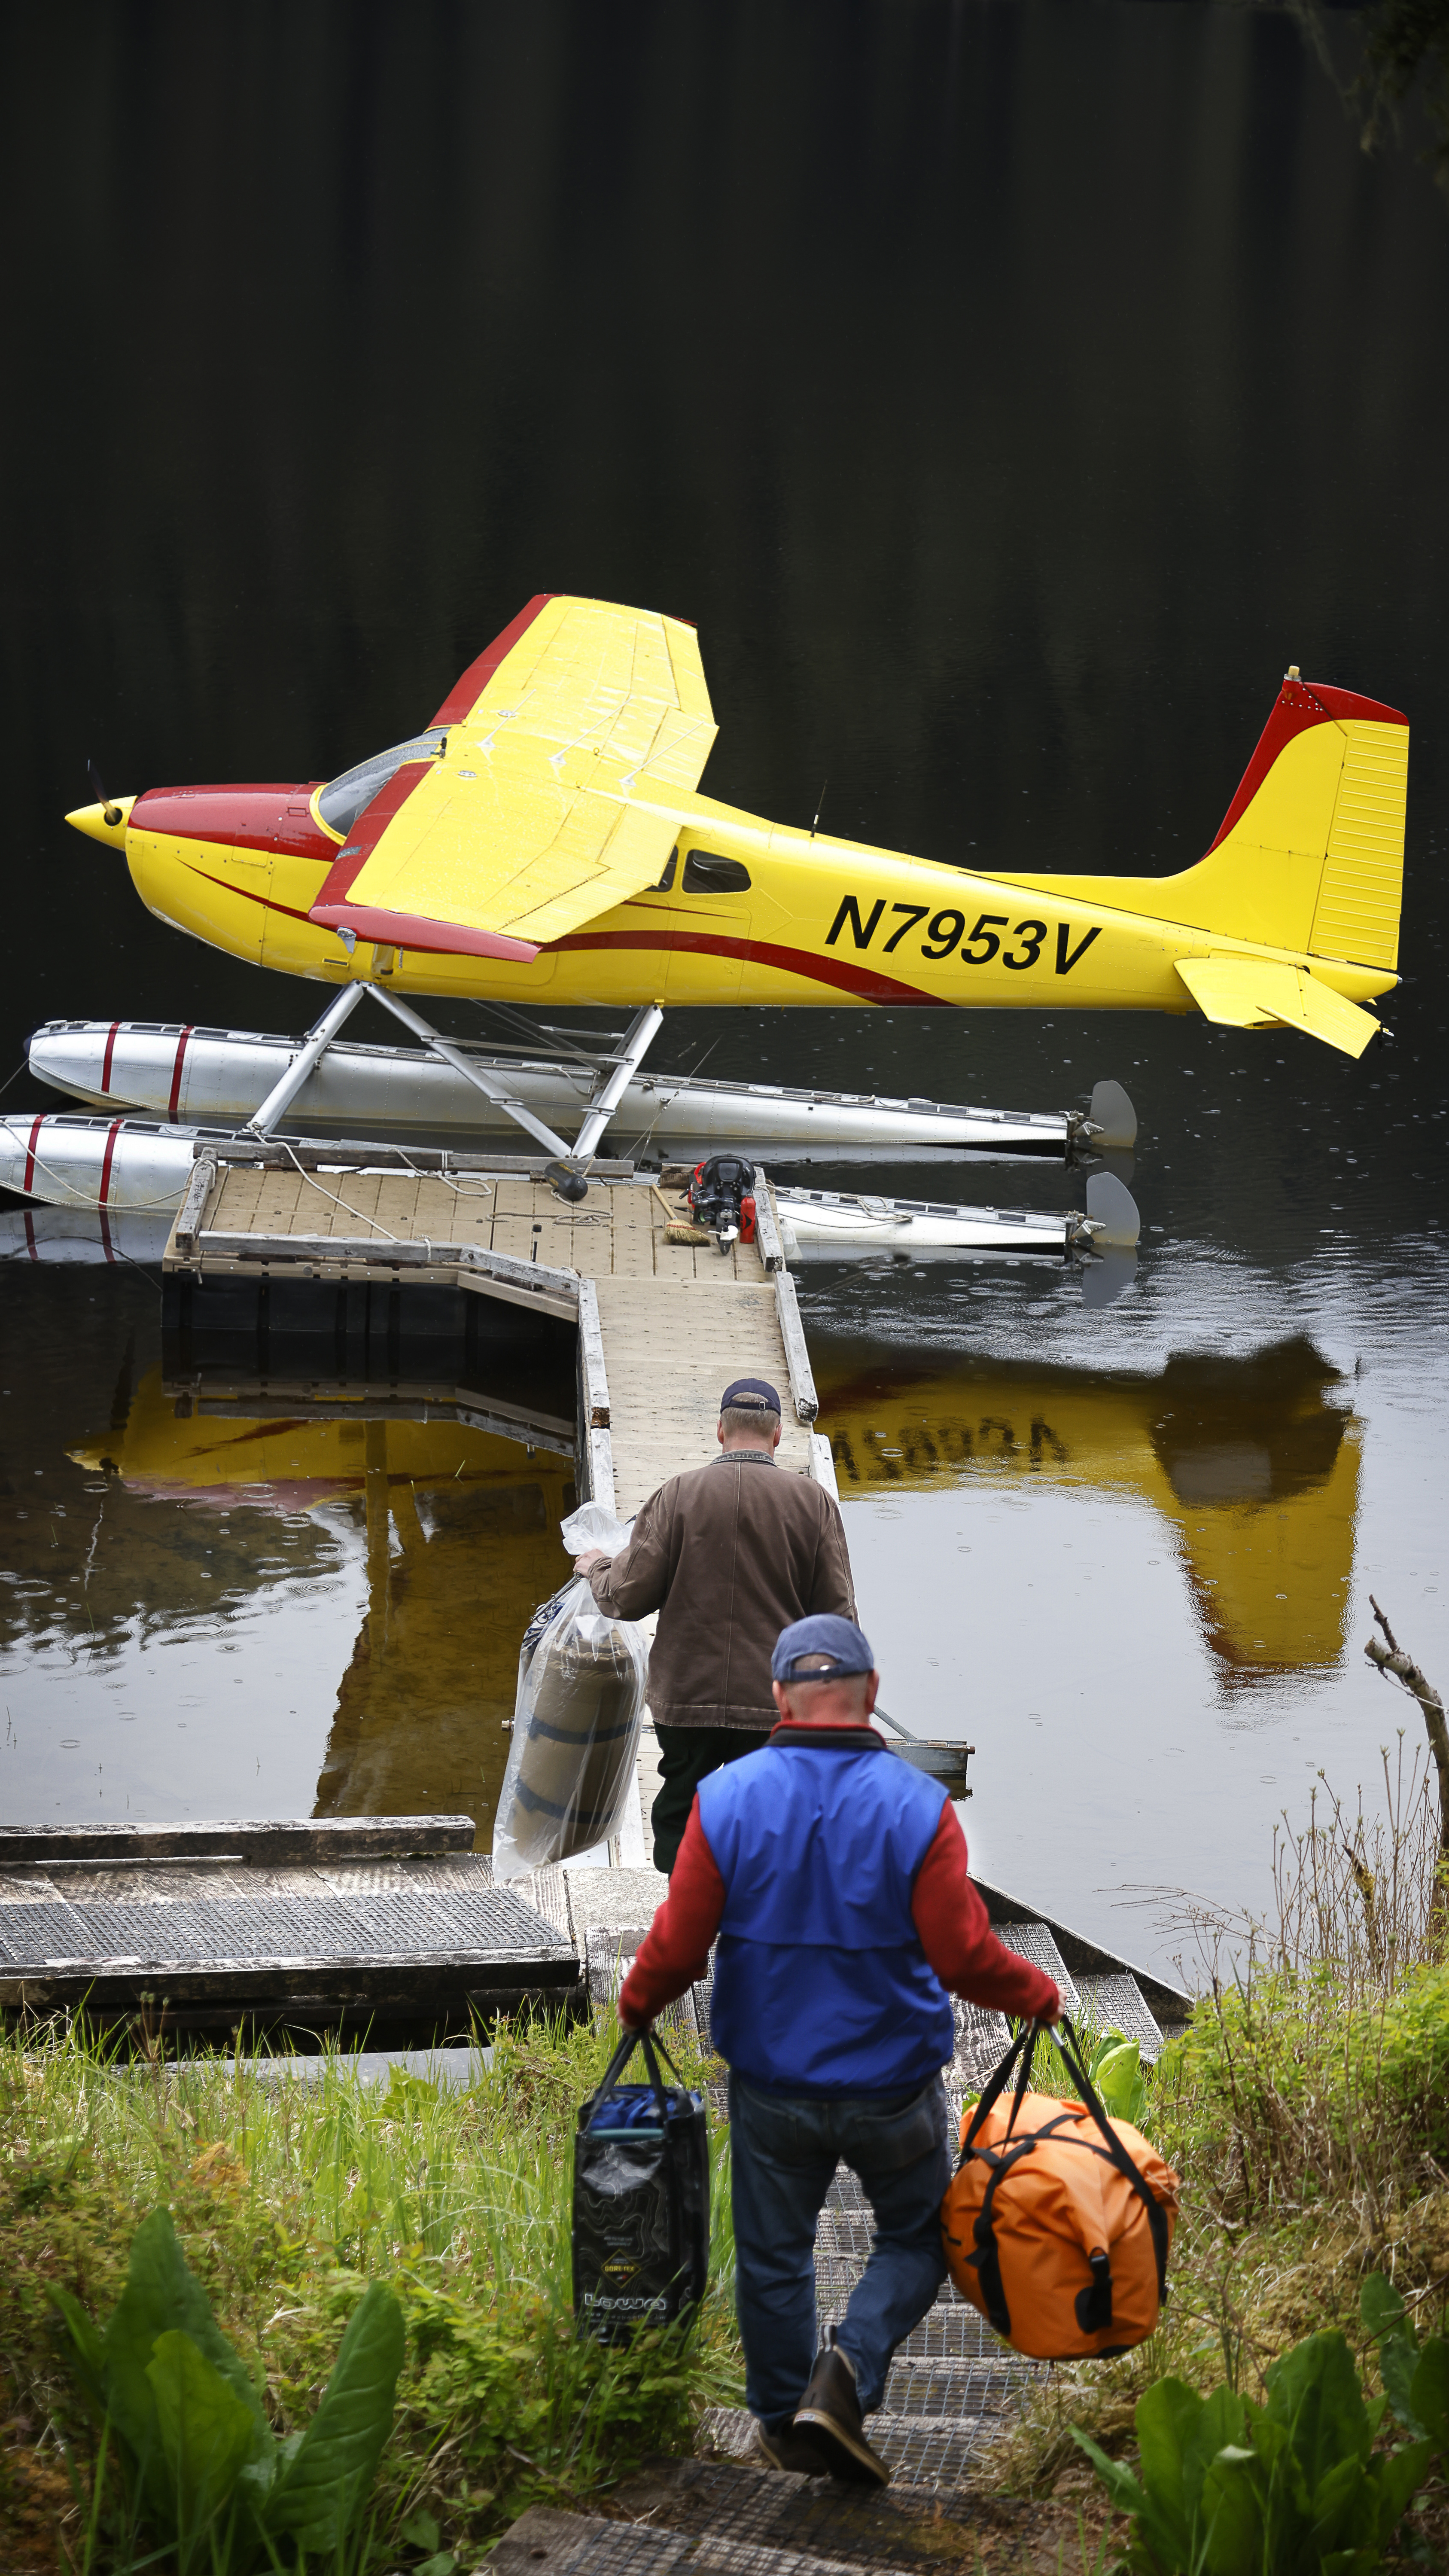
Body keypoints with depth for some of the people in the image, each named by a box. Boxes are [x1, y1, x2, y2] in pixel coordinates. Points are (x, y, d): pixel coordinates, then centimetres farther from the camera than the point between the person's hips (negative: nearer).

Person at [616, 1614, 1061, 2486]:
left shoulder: (726, 1801, -9)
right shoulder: (917, 1806, -15)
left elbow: (677, 1945, -7)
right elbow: (965, 1956, -14)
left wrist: (638, 2004, 14)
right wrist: (1038, 1997, 5)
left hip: (773, 2086, 2)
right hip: (894, 2084, -2)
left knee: (774, 2253, 18)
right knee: (916, 2239, 17)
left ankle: (785, 2423, 27)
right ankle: (851, 2367, -5)